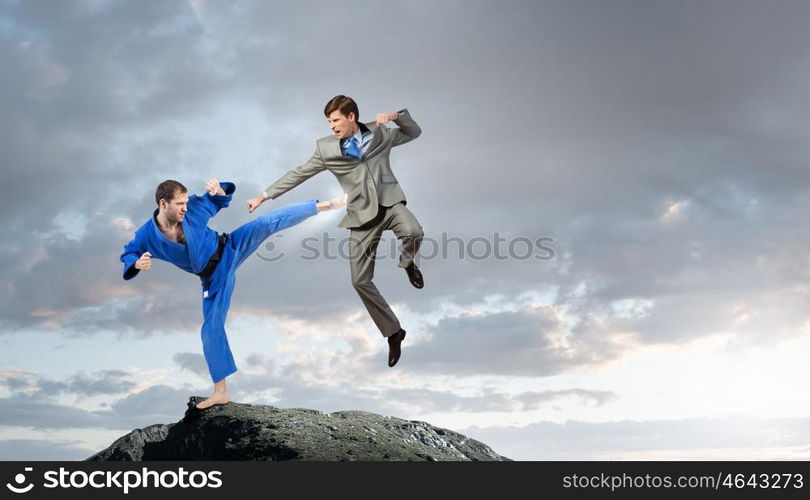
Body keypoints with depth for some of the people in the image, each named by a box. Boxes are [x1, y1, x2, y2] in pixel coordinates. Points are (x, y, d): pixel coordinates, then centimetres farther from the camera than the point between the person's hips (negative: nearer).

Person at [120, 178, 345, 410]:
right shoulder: (147, 236, -16)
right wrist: (137, 263, -24)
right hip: (213, 277, 0)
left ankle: (323, 205, -16)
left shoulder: (193, 207, -15)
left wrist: (219, 190, -23)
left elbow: (221, 201, 1)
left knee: (267, 223, -21)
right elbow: (128, 254, 0)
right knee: (211, 329, 1)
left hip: (229, 250, 0)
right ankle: (220, 392, 12)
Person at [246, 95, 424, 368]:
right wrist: (264, 195, 5)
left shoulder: (380, 134, 4)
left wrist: (396, 116, -4)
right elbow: (298, 174, 6)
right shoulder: (326, 148, 2)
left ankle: (408, 264, 3)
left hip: (389, 202, -1)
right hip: (362, 215, 1)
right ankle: (393, 332, 13)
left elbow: (414, 132, 17)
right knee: (360, 280, -4)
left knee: (413, 232, -35)